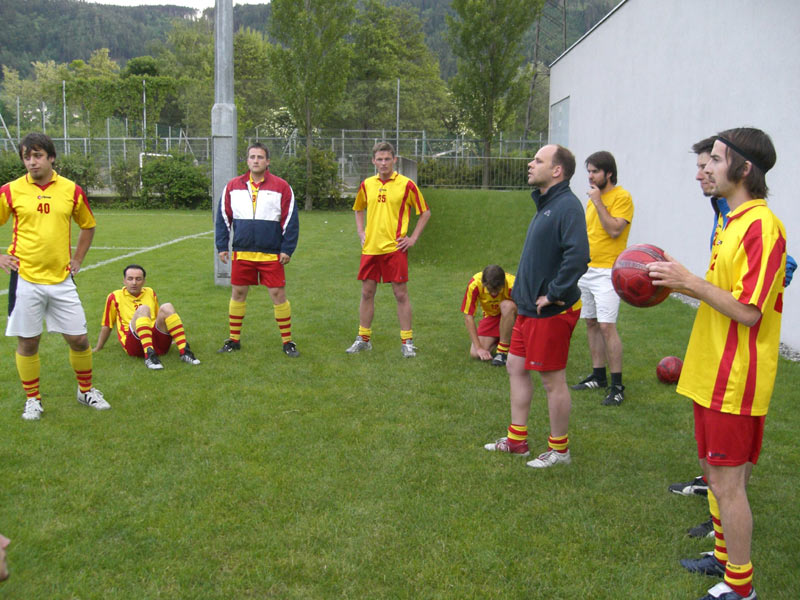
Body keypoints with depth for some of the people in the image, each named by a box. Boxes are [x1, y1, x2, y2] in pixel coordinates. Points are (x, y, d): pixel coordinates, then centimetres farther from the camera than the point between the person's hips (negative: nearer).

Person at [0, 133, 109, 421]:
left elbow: (88, 225, 17)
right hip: (25, 278, -1)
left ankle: (86, 390, 27)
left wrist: (78, 259, 11)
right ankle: (32, 399, 23)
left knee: (79, 339, 5)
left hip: (61, 278, 1)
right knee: (28, 342, 6)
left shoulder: (71, 190, 3)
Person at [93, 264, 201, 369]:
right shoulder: (115, 297, 12)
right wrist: (98, 349, 18)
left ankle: (184, 351, -31)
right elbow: (106, 326, 18)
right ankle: (149, 355, -45)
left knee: (167, 307, -21)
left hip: (158, 344, 3)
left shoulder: (150, 292, 22)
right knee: (143, 309, -28)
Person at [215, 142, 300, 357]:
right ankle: (233, 340, 23)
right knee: (237, 294, 9)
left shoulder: (281, 187, 0)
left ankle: (287, 341, 11)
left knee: (278, 295, -2)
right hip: (241, 253, 3)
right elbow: (223, 218, 12)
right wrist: (222, 246, 7)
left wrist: (287, 249, -5)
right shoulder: (233, 186, 7)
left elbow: (291, 220, 0)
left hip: (271, 254, -2)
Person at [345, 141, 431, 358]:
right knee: (367, 293, 9)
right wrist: (361, 233, 12)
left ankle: (407, 341, 8)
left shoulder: (406, 184, -4)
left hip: (395, 248, -4)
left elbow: (425, 212, 3)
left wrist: (413, 238, -3)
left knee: (401, 294, -1)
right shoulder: (366, 185, 8)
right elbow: (359, 209, 25)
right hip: (370, 248, 4)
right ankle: (363, 338, 21)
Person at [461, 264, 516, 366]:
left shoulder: (512, 285, -33)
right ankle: (497, 340, 16)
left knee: (507, 305, -37)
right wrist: (479, 348, -24)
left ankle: (503, 351, -22)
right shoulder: (474, 285, -28)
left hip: (511, 316, -2)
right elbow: (468, 317, -22)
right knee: (475, 354, -16)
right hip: (491, 316, 2)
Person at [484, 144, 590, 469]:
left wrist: (553, 294, -25)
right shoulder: (545, 203, 12)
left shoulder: (567, 205, -18)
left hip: (550, 312, -10)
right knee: (516, 368, 16)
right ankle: (517, 440, 28)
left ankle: (559, 450, 17)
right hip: (529, 308, 10)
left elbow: (577, 256, -30)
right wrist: (524, 291, 16)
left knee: (553, 380, 1)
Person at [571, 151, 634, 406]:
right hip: (587, 269, 8)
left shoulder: (621, 197, -8)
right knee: (591, 323, 11)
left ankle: (617, 385, -6)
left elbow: (614, 229, -20)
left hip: (607, 271, -8)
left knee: (606, 325, -13)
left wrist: (598, 202, -16)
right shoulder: (593, 198, 16)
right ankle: (598, 376, 22)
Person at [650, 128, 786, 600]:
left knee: (727, 481, 0)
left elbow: (748, 311, -23)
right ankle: (724, 557, 37)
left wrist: (690, 281, -19)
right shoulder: (736, 221, 13)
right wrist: (681, 283, 7)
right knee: (718, 472, 20)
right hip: (713, 373, 10)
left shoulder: (762, 225, -19)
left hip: (735, 380, -10)